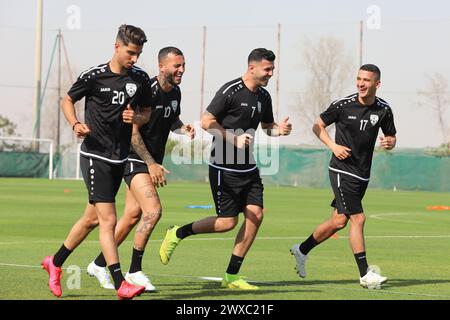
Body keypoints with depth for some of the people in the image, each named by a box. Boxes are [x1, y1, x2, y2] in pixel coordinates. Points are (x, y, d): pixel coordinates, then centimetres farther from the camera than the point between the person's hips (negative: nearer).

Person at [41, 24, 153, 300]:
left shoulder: (141, 79, 3)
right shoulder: (93, 77, -9)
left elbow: (146, 112, 15)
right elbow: (67, 101, 5)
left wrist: (136, 118, -8)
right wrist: (76, 124, -13)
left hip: (120, 158, 6)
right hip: (95, 155, -6)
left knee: (92, 218, 15)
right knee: (108, 220, -13)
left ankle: (55, 262, 34)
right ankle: (121, 285, -15)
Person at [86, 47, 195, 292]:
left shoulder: (175, 92, 8)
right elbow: (132, 131, -19)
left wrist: (184, 129, 2)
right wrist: (151, 164, -19)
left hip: (152, 162, 9)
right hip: (135, 159, -8)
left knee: (132, 217, 10)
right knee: (153, 210, -21)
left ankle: (98, 264, 24)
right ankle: (134, 271, -10)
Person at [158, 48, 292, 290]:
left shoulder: (264, 97, 9)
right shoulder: (231, 91, -14)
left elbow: (267, 125, 24)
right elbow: (206, 121, -15)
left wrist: (279, 130, 1)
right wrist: (234, 139, -22)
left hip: (248, 168, 7)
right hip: (224, 168, -7)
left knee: (255, 215, -5)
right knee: (227, 222, -8)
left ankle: (231, 276, 4)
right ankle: (177, 234, 16)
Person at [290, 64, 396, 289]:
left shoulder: (383, 110, 1)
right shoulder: (343, 105, -9)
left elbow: (391, 137, 13)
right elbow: (318, 126, 3)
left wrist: (389, 142, -11)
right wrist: (333, 146, -12)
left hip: (362, 175, 5)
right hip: (342, 170, -5)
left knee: (339, 221, 10)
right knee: (357, 218, -14)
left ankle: (302, 250, 30)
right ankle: (365, 274, -12)